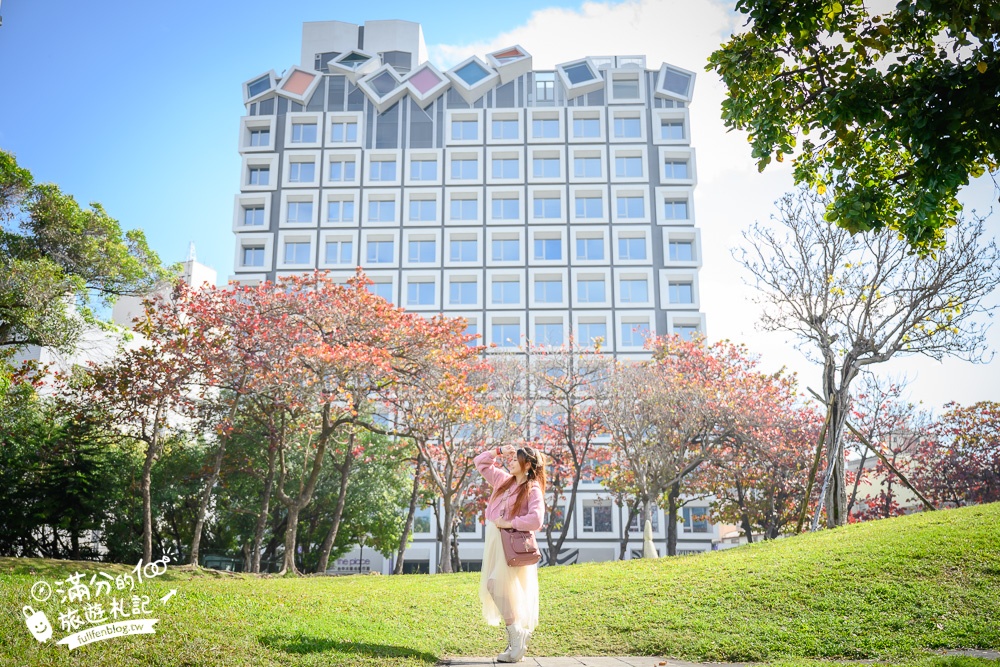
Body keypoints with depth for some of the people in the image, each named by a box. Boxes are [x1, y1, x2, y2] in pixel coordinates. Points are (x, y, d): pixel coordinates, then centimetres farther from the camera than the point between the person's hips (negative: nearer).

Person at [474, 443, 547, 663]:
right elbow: (480, 463, 20)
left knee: (497, 586, -16)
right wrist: (498, 451, 9)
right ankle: (516, 639, 14)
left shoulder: (533, 490, -9)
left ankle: (517, 639, -5)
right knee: (495, 588, 7)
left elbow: (536, 520, -22)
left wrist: (509, 523, -18)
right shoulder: (503, 480, 12)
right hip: (495, 540, 8)